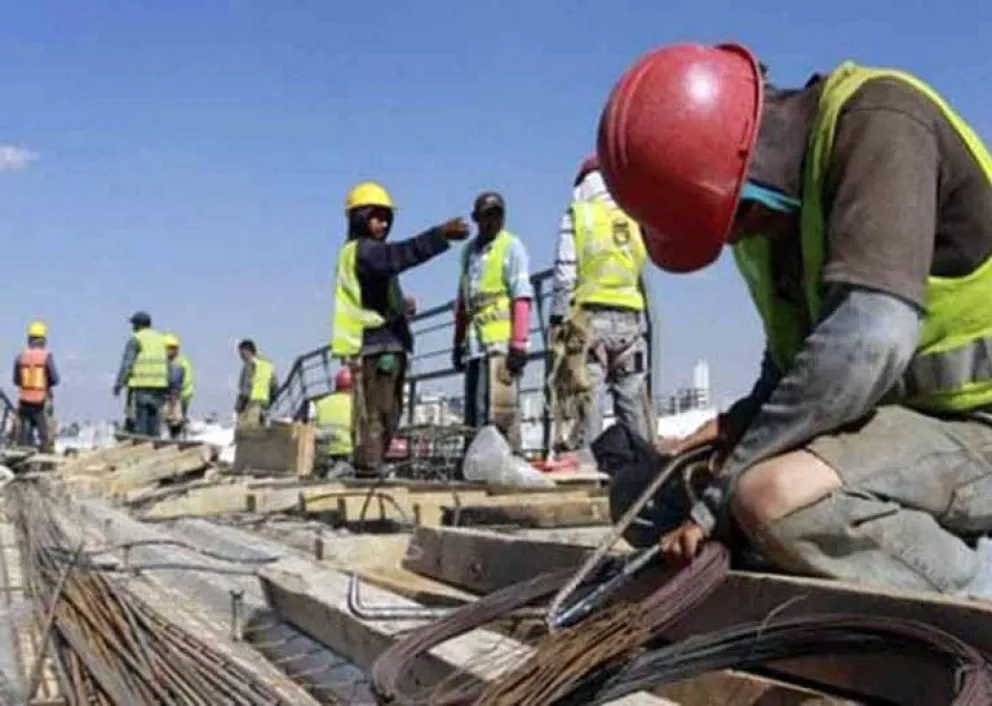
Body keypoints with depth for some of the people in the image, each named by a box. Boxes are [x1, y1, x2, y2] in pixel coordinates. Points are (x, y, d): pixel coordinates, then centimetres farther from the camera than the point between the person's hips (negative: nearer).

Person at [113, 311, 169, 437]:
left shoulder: (135, 340, -3)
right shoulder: (160, 339, 15)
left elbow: (126, 364, -10)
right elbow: (166, 365, 15)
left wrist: (118, 384, -6)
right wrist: (165, 389, 18)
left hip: (140, 385, -6)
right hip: (158, 384, 6)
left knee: (138, 420, -5)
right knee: (154, 419, 7)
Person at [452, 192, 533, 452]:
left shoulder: (511, 247, 2)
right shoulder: (469, 250, 20)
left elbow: (522, 298, -7)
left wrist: (518, 343, -15)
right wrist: (458, 343, 22)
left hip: (501, 342, -6)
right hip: (475, 344, 7)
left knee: (500, 408, -12)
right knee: (474, 413, 7)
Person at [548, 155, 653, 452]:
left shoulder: (578, 214, 4)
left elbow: (565, 272, -3)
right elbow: (644, 268, 11)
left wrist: (557, 319, -2)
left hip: (590, 317, -3)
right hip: (630, 318, 3)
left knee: (588, 399, -7)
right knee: (634, 401, 5)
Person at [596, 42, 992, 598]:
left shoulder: (878, 123, -21)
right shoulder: (775, 206, 5)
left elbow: (867, 340, -33)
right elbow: (794, 353, 18)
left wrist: (724, 494, -26)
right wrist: (744, 422, -4)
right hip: (889, 415, 9)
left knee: (773, 496, -34)